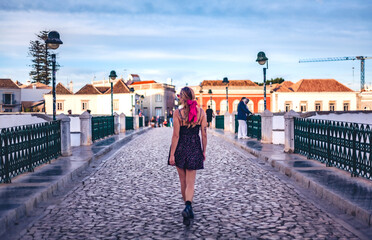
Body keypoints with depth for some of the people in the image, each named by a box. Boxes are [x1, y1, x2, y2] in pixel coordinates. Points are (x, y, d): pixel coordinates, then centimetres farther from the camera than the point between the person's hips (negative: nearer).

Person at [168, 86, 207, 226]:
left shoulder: (178, 113, -12)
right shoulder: (201, 112, -4)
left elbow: (176, 135, -13)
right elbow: (204, 134, -1)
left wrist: (172, 154, -8)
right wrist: (203, 151, 11)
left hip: (180, 148, -1)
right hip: (195, 149, 1)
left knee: (183, 182, 16)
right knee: (190, 183, 4)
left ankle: (189, 209, 31)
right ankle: (188, 207, -20)